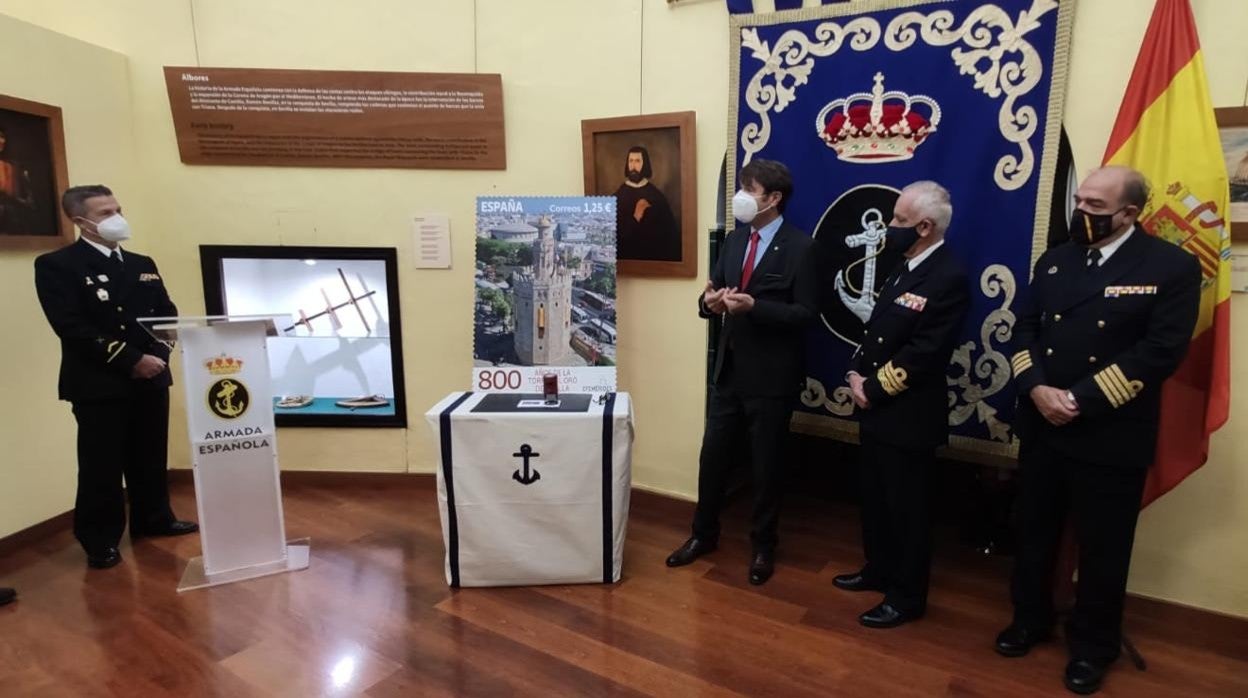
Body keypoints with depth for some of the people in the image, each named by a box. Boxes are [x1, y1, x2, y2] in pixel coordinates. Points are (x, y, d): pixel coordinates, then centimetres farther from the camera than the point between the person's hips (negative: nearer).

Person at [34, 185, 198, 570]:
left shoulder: (142, 264, 14)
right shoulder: (56, 265, -5)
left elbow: (168, 314, 11)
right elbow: (71, 327, -14)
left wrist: (158, 354, -7)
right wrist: (131, 360, -18)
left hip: (151, 378, 5)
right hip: (98, 383, -5)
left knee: (150, 458, 14)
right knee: (102, 465, 3)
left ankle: (153, 519, 30)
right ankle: (100, 540, 17)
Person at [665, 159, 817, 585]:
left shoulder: (800, 246, -10)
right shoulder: (735, 239, 9)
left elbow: (805, 313, -15)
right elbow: (714, 293, 9)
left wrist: (753, 306, -27)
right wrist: (710, 302, -14)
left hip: (771, 375, -5)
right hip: (729, 369, 6)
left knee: (766, 465, 10)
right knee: (712, 457, 14)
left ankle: (763, 546, 30)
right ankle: (703, 534, 34)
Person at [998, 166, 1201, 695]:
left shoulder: (1172, 267, -7)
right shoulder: (1054, 261, 8)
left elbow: (1161, 352, -15)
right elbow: (1024, 329, 4)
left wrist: (1081, 400, -20)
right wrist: (1036, 389, -13)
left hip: (1112, 437, -4)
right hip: (1041, 427, 5)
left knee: (1102, 548, 11)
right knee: (1034, 533, 17)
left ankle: (1092, 646, 32)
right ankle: (1030, 619, 37)